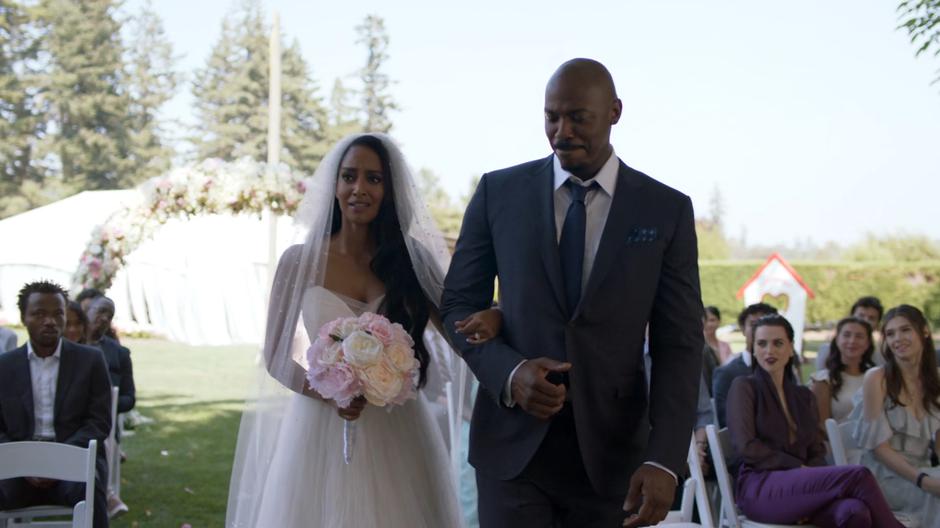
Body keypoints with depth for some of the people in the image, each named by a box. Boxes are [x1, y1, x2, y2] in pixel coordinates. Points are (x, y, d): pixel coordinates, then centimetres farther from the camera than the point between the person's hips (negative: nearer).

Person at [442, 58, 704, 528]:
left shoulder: (667, 210, 1)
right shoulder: (499, 192, 3)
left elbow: (678, 345, -2)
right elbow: (458, 304, 7)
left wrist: (664, 460, -13)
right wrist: (509, 372, -13)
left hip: (612, 453, 0)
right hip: (514, 445, 0)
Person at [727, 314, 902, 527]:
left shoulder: (803, 396, 24)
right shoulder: (744, 387, 8)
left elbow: (817, 453, 17)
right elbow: (745, 446, -5)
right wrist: (799, 468, -11)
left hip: (800, 486, 5)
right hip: (759, 488, -5)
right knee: (858, 475, -26)